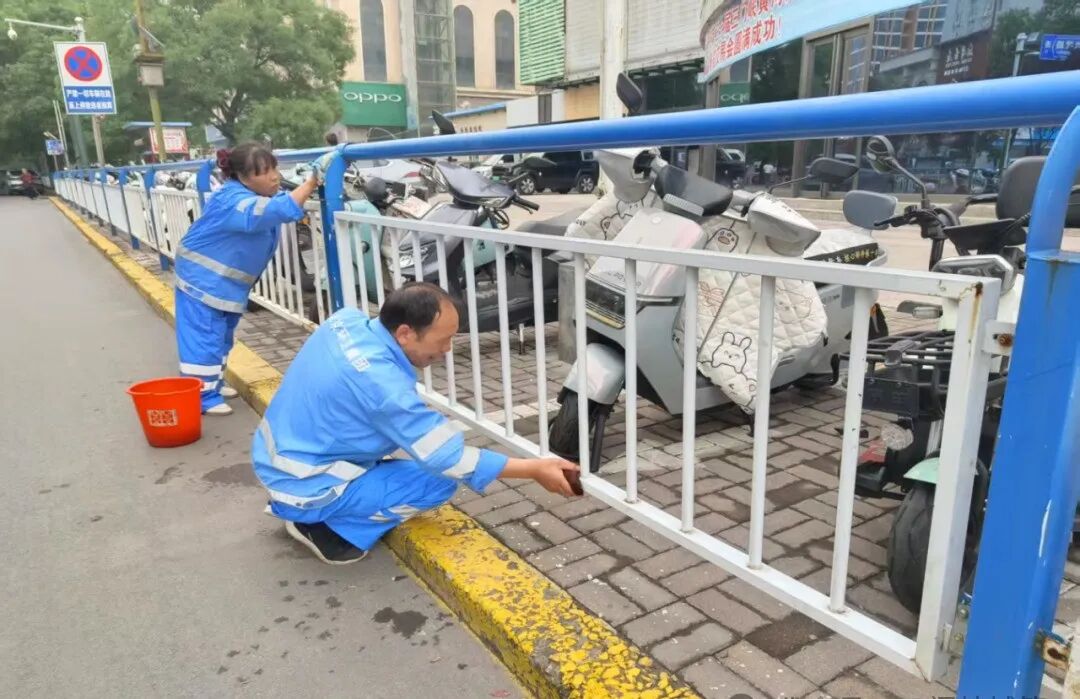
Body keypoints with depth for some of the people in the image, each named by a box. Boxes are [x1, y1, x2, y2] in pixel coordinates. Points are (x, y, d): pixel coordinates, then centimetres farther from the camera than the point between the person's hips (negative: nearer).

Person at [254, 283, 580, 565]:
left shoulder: (346, 320, -7)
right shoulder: (383, 386, -29)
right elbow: (450, 459, -21)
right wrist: (535, 469, -15)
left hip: (273, 458, 8)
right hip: (302, 487, -8)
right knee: (440, 480, -11)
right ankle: (327, 528, -3)